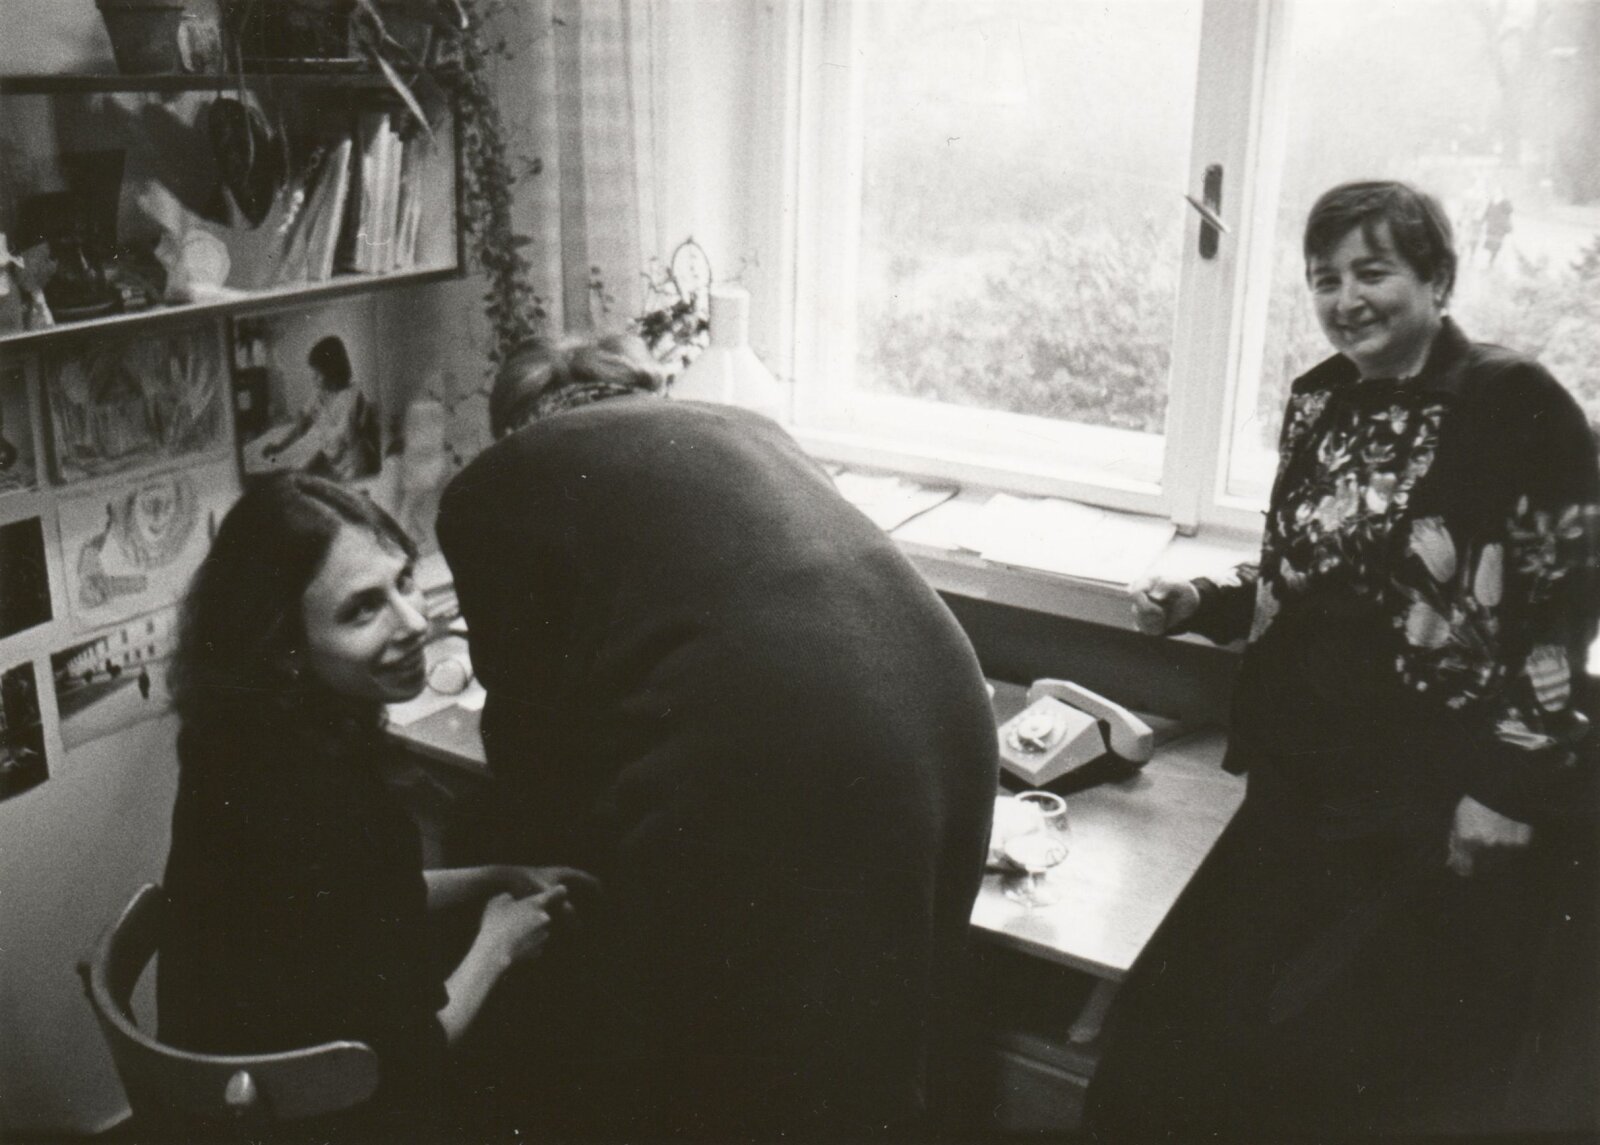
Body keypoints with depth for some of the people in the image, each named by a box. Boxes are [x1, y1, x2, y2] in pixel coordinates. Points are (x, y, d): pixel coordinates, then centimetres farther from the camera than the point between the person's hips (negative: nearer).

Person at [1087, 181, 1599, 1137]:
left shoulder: (1517, 406, -9)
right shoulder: (1320, 402, 9)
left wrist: (1506, 790, -14)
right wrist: (1200, 604, 2)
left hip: (1440, 806, -6)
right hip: (1302, 779, 6)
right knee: (1171, 1021, 3)